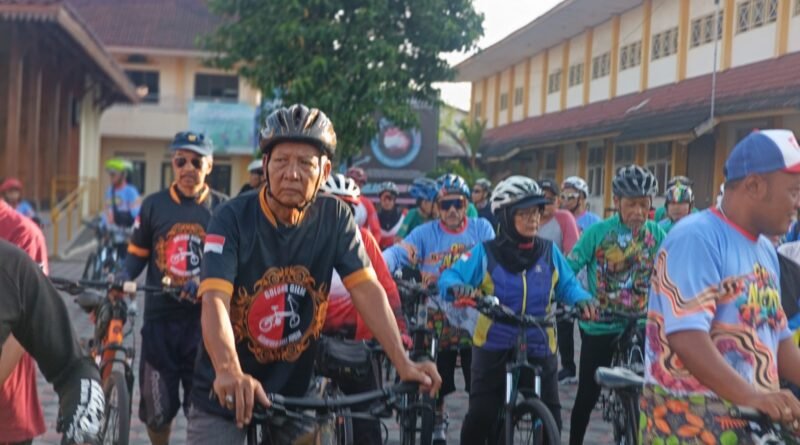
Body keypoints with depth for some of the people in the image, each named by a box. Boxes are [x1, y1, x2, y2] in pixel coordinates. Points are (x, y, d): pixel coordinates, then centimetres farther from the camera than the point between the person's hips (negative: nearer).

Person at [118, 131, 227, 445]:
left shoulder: (223, 208, 2)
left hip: (204, 318, -1)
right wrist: (124, 276, -8)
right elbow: (138, 253, 13)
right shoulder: (154, 205, 6)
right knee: (157, 410, 7)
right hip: (160, 317, 2)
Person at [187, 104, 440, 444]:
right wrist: (229, 372, -45)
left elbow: (367, 290, -10)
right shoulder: (233, 218, -15)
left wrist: (403, 364, -23)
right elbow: (215, 301, -27)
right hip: (224, 395, -2)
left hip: (295, 393, 3)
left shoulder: (334, 218, -6)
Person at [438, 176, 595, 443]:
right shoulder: (486, 253, -6)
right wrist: (457, 287, -31)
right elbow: (449, 277, -7)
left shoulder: (549, 252, 3)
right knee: (480, 418, -2)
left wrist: (581, 298, -12)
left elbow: (567, 285, 11)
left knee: (550, 422, 2)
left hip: (539, 349, 2)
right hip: (494, 349, -2)